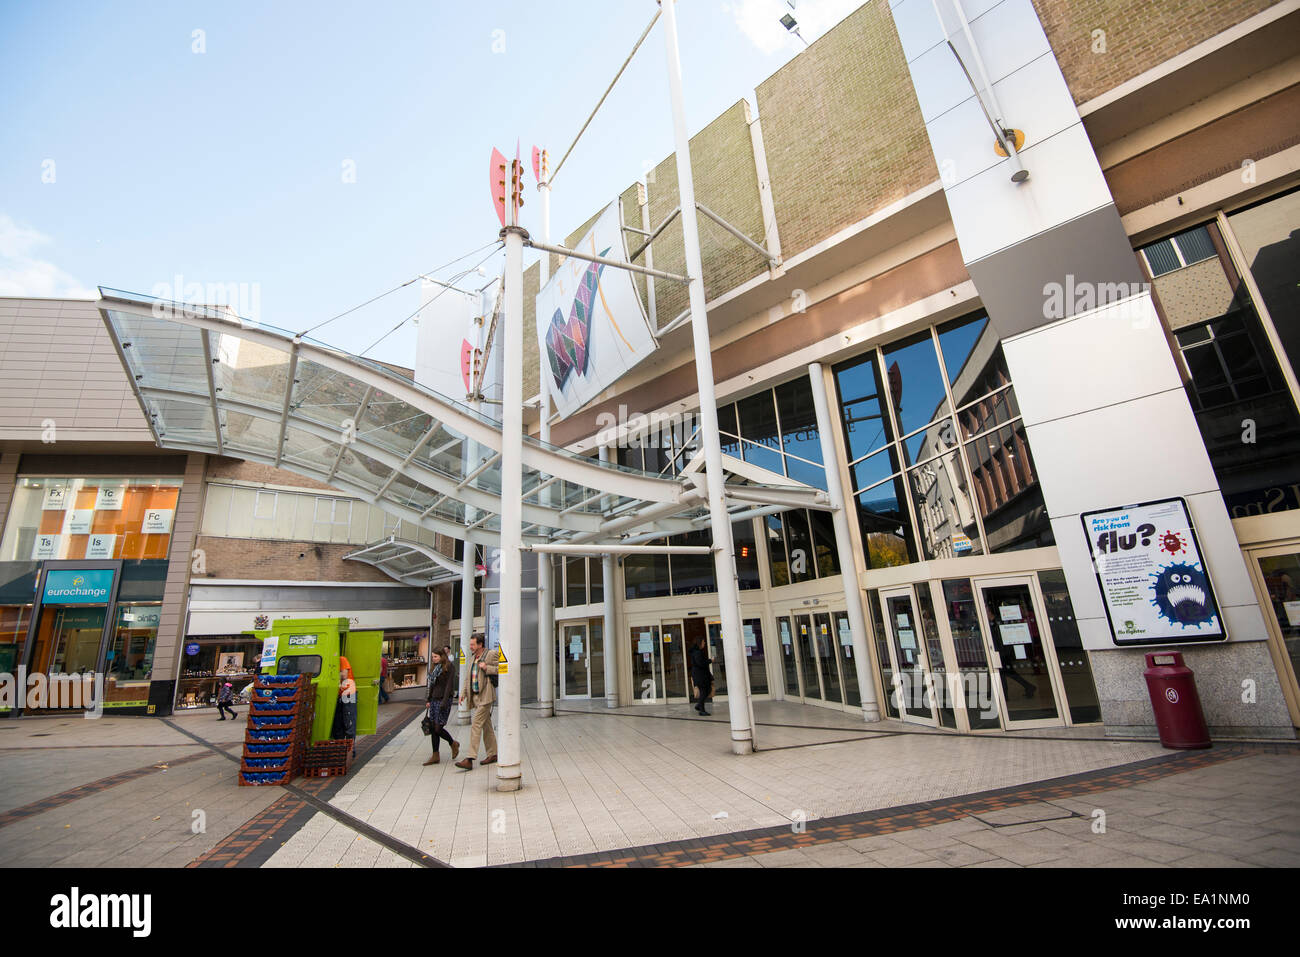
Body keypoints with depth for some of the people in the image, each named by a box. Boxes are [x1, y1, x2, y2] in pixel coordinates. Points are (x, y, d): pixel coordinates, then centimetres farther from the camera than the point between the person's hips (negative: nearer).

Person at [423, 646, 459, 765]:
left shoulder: (449, 667, -9)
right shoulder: (436, 667, 13)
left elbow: (449, 685, -15)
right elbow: (432, 684, 18)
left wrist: (444, 701, -20)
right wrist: (429, 699, 15)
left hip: (444, 699, -7)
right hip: (434, 699, 7)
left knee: (438, 728, -7)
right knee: (433, 728, 5)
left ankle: (454, 744, 17)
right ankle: (435, 756, 15)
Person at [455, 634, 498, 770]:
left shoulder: (491, 655, -8)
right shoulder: (472, 657, 15)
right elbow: (469, 677, 21)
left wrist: (487, 668, -20)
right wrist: (464, 693, 13)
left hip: (485, 695, -8)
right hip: (475, 696, 8)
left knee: (476, 724, -13)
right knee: (486, 726, 14)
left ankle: (470, 760, -12)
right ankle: (492, 754, 23)